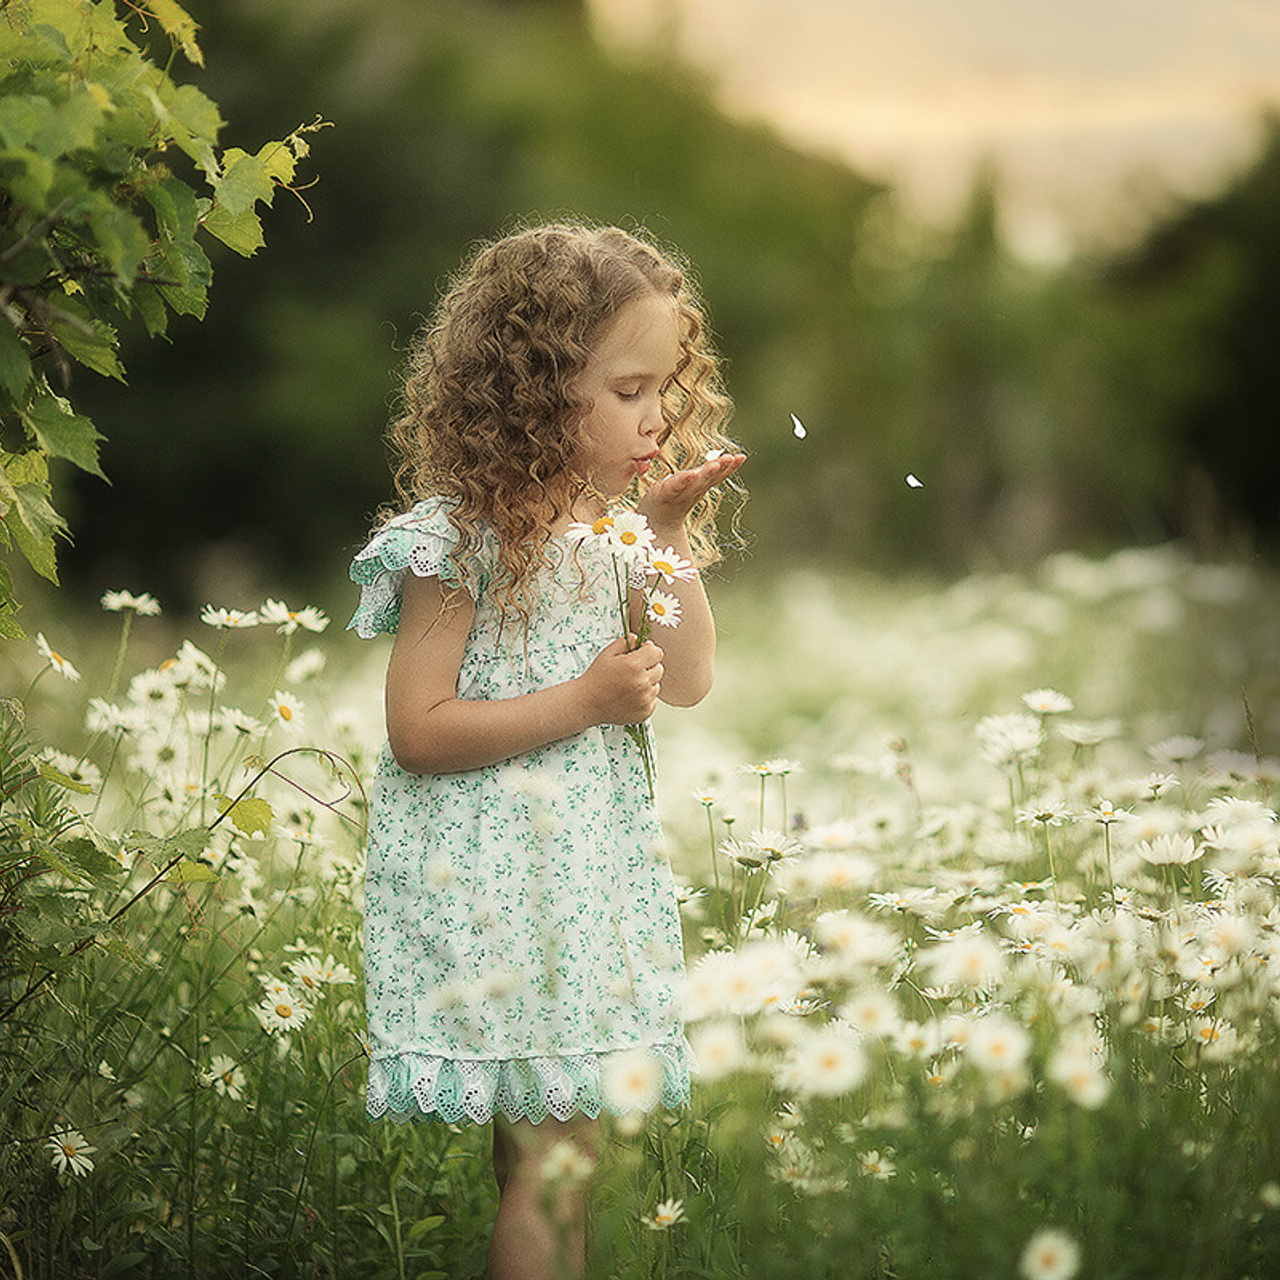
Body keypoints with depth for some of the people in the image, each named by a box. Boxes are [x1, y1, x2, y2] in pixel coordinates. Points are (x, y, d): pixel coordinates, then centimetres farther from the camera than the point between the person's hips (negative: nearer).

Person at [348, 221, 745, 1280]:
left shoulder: (614, 524, 9)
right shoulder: (461, 537, -14)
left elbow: (687, 681, 7)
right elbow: (416, 732, -16)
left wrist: (671, 536, -1)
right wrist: (585, 700, -19)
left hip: (591, 864, 7)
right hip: (491, 877, -7)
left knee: (566, 1136, 12)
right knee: (546, 1162, -5)